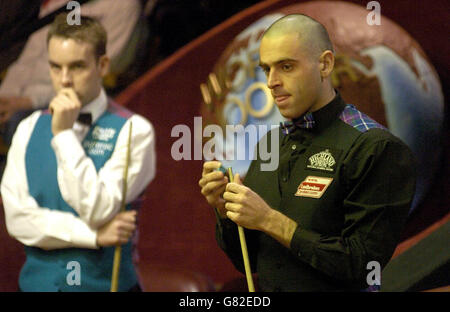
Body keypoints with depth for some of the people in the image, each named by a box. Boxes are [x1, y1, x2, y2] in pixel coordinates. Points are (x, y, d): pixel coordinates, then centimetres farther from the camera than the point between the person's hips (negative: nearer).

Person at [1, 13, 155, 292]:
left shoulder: (132, 130, -10)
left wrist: (64, 134, -17)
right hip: (37, 280, 3)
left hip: (104, 281, -3)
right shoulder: (29, 129, 2)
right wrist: (93, 235, -14)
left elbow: (97, 211, -17)